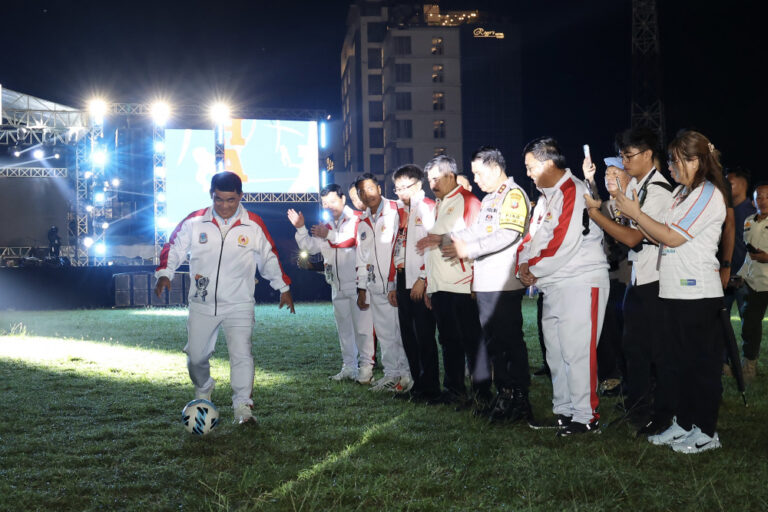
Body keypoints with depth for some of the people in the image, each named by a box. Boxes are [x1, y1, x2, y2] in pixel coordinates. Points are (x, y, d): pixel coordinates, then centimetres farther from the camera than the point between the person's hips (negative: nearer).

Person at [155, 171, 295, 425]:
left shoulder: (254, 225, -3)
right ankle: (202, 394, 38)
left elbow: (269, 258, 8)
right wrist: (164, 273, -9)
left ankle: (243, 407, -6)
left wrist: (283, 288, 11)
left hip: (239, 304, -2)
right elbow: (174, 247, 6)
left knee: (241, 354, -14)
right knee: (196, 356, 10)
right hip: (202, 304, 2)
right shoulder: (194, 222, -3)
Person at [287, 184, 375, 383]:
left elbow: (357, 240, -23)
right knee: (344, 328, 12)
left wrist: (330, 235, -28)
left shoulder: (356, 219, -5)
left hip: (358, 284, -7)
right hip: (338, 287, 7)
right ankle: (349, 367, 19)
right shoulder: (327, 226, 17)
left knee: (362, 327, -6)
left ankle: (365, 367, -1)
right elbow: (311, 246, 11)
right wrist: (300, 228, -4)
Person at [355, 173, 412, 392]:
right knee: (384, 333, 9)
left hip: (397, 283, -6)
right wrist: (362, 288, 18)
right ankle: (391, 374, 17)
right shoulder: (363, 222, 17)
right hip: (376, 287, 7)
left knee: (403, 331, -5)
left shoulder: (396, 211, -4)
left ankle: (407, 374, 2)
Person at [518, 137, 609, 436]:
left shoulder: (574, 192, -14)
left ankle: (585, 417, 2)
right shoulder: (546, 197, 18)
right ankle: (563, 411, 26)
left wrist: (533, 269, -11)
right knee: (555, 353, 15)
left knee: (577, 353, -7)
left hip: (580, 284, -10)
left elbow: (562, 243, -21)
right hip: (553, 287, 10)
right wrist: (524, 263, 0)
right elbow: (533, 236, 18)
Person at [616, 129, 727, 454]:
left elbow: (672, 237, -17)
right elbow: (659, 236, 11)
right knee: (683, 360, 14)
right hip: (677, 292, 9)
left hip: (698, 293, -9)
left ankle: (706, 432, 8)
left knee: (702, 361, -1)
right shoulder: (681, 193, 15)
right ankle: (683, 424, 24)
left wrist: (636, 213, -10)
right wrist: (634, 215, 1)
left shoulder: (708, 194, -12)